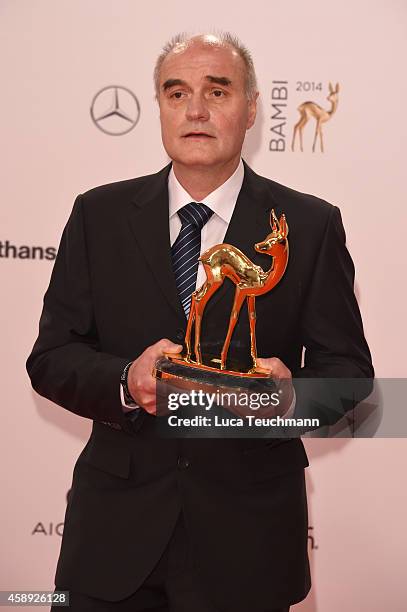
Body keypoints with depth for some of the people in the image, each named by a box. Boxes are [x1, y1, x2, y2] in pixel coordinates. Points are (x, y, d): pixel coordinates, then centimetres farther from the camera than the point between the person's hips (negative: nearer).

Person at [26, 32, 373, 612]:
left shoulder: (311, 225, -2)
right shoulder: (99, 215, 2)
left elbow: (348, 371, -1)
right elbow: (50, 358, 0)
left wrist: (291, 397, -23)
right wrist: (126, 382, -21)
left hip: (247, 535, 0)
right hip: (116, 523, 1)